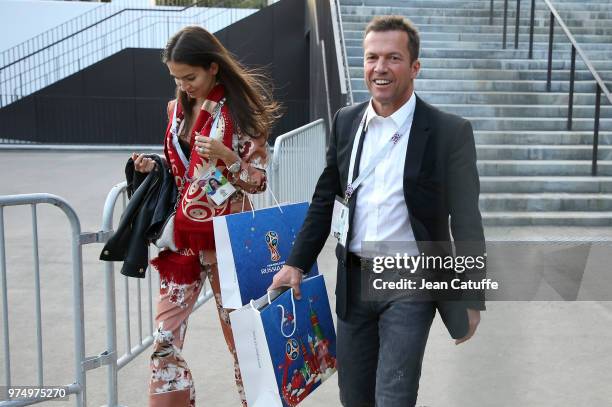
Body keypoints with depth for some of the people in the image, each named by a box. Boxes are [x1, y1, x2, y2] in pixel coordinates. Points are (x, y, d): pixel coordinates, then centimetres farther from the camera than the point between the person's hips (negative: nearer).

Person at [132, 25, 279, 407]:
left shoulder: (240, 111, -7)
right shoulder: (177, 109, 9)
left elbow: (258, 181, -6)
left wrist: (226, 157, -23)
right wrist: (153, 168, -1)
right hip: (182, 237, 5)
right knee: (165, 338, 2)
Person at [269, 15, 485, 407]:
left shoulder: (450, 131, -10)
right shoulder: (346, 121, 3)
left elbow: (466, 221, -7)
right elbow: (325, 199, 10)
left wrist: (472, 300, -5)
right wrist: (297, 263, 7)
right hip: (354, 280, 5)